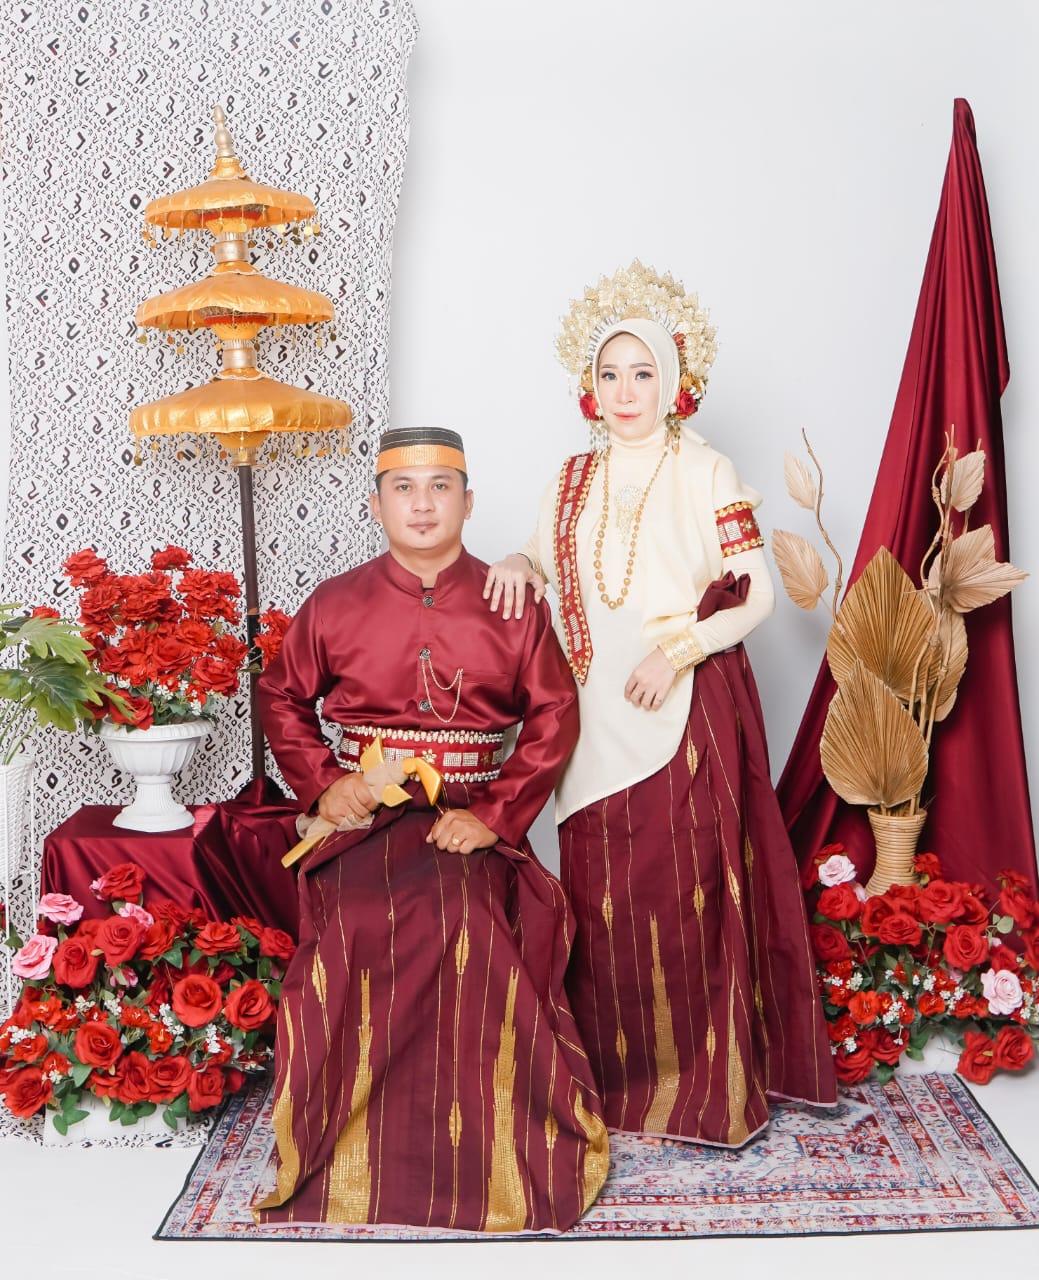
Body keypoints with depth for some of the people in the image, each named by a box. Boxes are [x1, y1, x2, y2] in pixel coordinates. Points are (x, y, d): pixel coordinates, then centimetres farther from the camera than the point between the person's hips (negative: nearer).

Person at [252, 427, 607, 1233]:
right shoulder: (335, 607, 9)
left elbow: (554, 716, 1)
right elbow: (282, 697, 18)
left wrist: (495, 813, -10)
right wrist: (320, 785, 1)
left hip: (471, 822, -1)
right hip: (365, 815, 1)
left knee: (463, 925, -29)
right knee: (361, 926, -28)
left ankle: (480, 1164, -7)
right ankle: (349, 1161, -7)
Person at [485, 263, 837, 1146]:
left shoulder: (707, 473, -1)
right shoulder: (575, 480, 12)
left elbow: (758, 594, -5)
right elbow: (544, 569, 19)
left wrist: (679, 648, -17)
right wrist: (518, 567, -3)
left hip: (689, 709, -4)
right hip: (601, 713, 4)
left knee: (691, 888, -2)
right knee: (602, 892, 6)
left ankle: (708, 1084, 12)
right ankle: (616, 1074, 20)